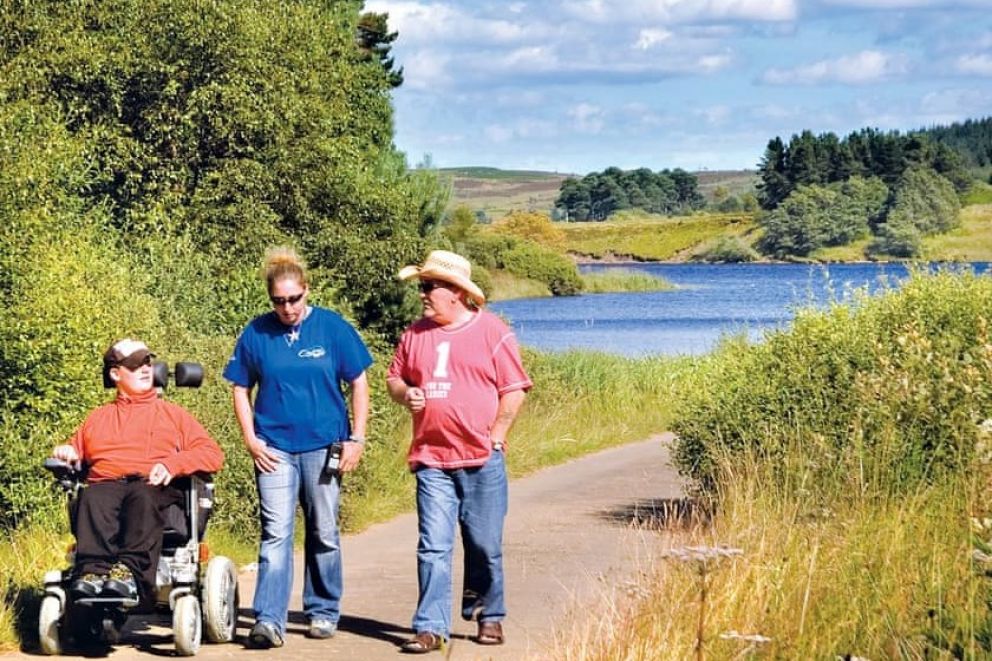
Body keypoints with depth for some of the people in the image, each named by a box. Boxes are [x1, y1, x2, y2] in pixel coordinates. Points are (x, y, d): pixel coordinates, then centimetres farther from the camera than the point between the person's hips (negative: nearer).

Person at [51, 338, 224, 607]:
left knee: (143, 497, -39)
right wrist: (65, 452, 11)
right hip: (106, 483, 2)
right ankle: (92, 570, -56)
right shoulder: (97, 418, 33)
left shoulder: (173, 413, 26)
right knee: (92, 498, -36)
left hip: (154, 487, -1)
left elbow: (212, 454, 14)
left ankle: (130, 570, -59)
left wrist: (172, 464, -4)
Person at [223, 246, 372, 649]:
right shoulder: (256, 333, 1)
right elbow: (241, 389, 8)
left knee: (324, 535, 10)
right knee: (275, 534, -8)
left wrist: (357, 439, -2)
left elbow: (358, 384, 3)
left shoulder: (332, 328, -2)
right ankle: (269, 620, -12)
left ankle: (323, 612, 24)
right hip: (274, 448, 0)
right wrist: (251, 440, -1)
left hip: (324, 446, 0)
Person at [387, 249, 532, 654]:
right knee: (433, 547, -3)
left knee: (484, 545, 7)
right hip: (431, 459, 3)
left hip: (481, 458, -2)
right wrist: (405, 394, -3)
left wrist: (495, 437, -6)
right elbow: (394, 377, 20)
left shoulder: (491, 331, -2)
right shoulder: (416, 334, 10)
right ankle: (431, 628, -3)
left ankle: (488, 618, 24)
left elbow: (515, 389, -1)